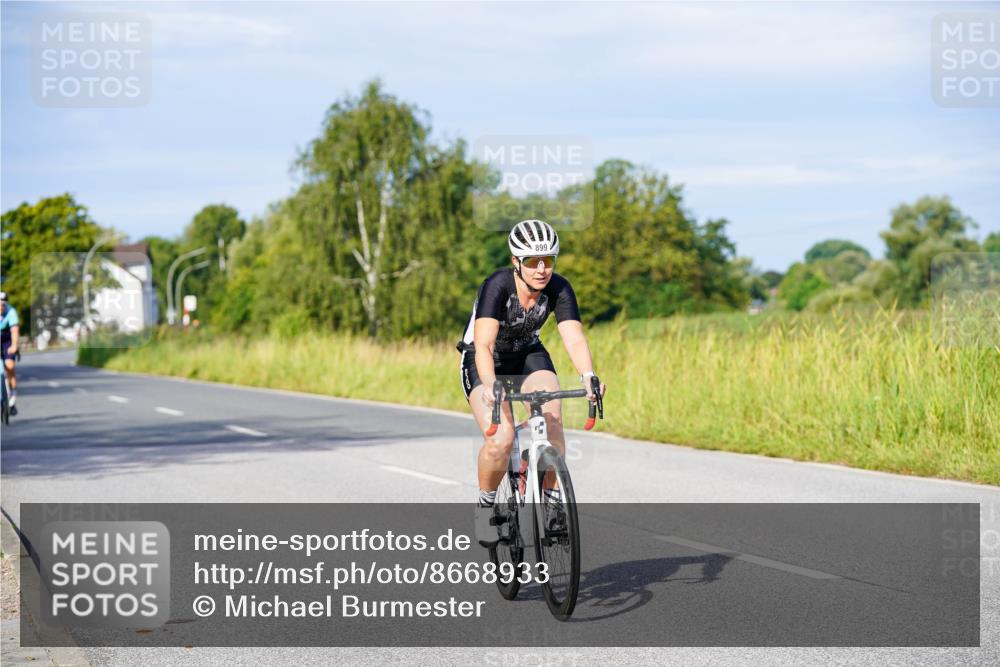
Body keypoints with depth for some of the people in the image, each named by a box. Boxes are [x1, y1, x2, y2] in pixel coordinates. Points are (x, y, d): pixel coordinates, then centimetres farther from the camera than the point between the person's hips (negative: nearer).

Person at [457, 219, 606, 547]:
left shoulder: (559, 288, -20)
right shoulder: (497, 286, -30)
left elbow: (574, 337, -31)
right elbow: (483, 344, -40)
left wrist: (588, 376, -50)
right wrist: (489, 385, -58)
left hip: (528, 355, 3)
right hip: (486, 362, -3)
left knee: (552, 419, -25)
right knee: (500, 439, -25)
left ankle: (553, 496, -7)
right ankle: (486, 503, 2)